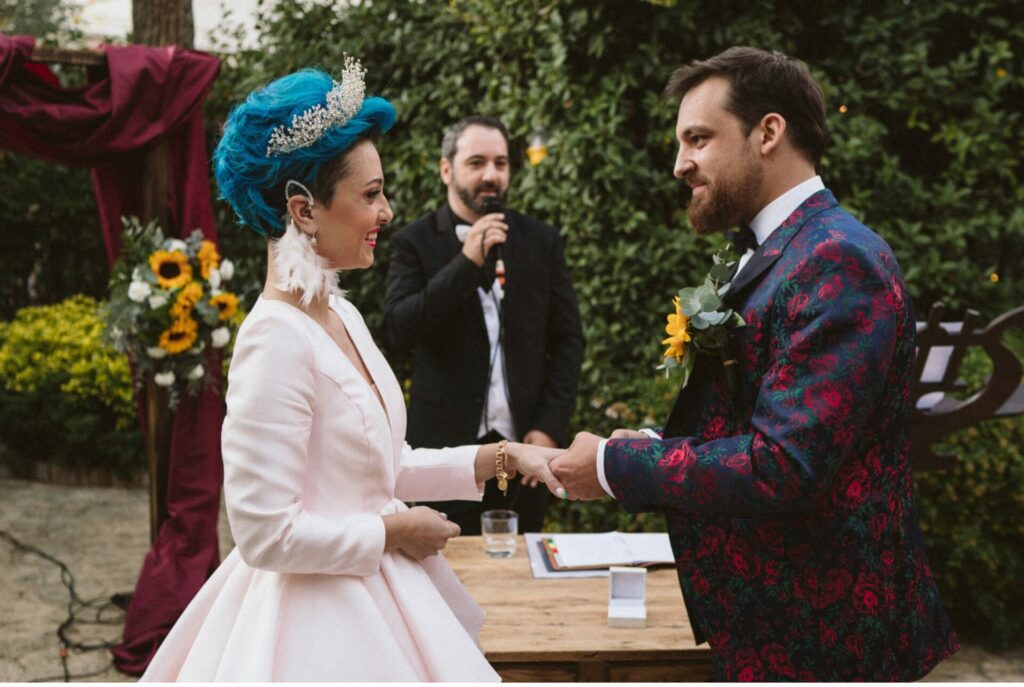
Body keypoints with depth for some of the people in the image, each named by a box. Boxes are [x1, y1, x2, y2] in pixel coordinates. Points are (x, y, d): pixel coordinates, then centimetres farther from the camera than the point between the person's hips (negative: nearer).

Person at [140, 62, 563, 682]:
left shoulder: (343, 317, 4)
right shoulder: (277, 340, -23)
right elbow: (264, 534, -24)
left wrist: (500, 458, 5)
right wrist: (392, 531, -14)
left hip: (372, 596, 8)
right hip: (317, 622, -8)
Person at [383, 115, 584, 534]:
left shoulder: (541, 241, 7)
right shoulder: (414, 243, 0)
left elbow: (568, 339, 7)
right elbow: (398, 332, -12)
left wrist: (549, 428, -3)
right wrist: (467, 262, -18)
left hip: (525, 445, 2)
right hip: (446, 448, -2)